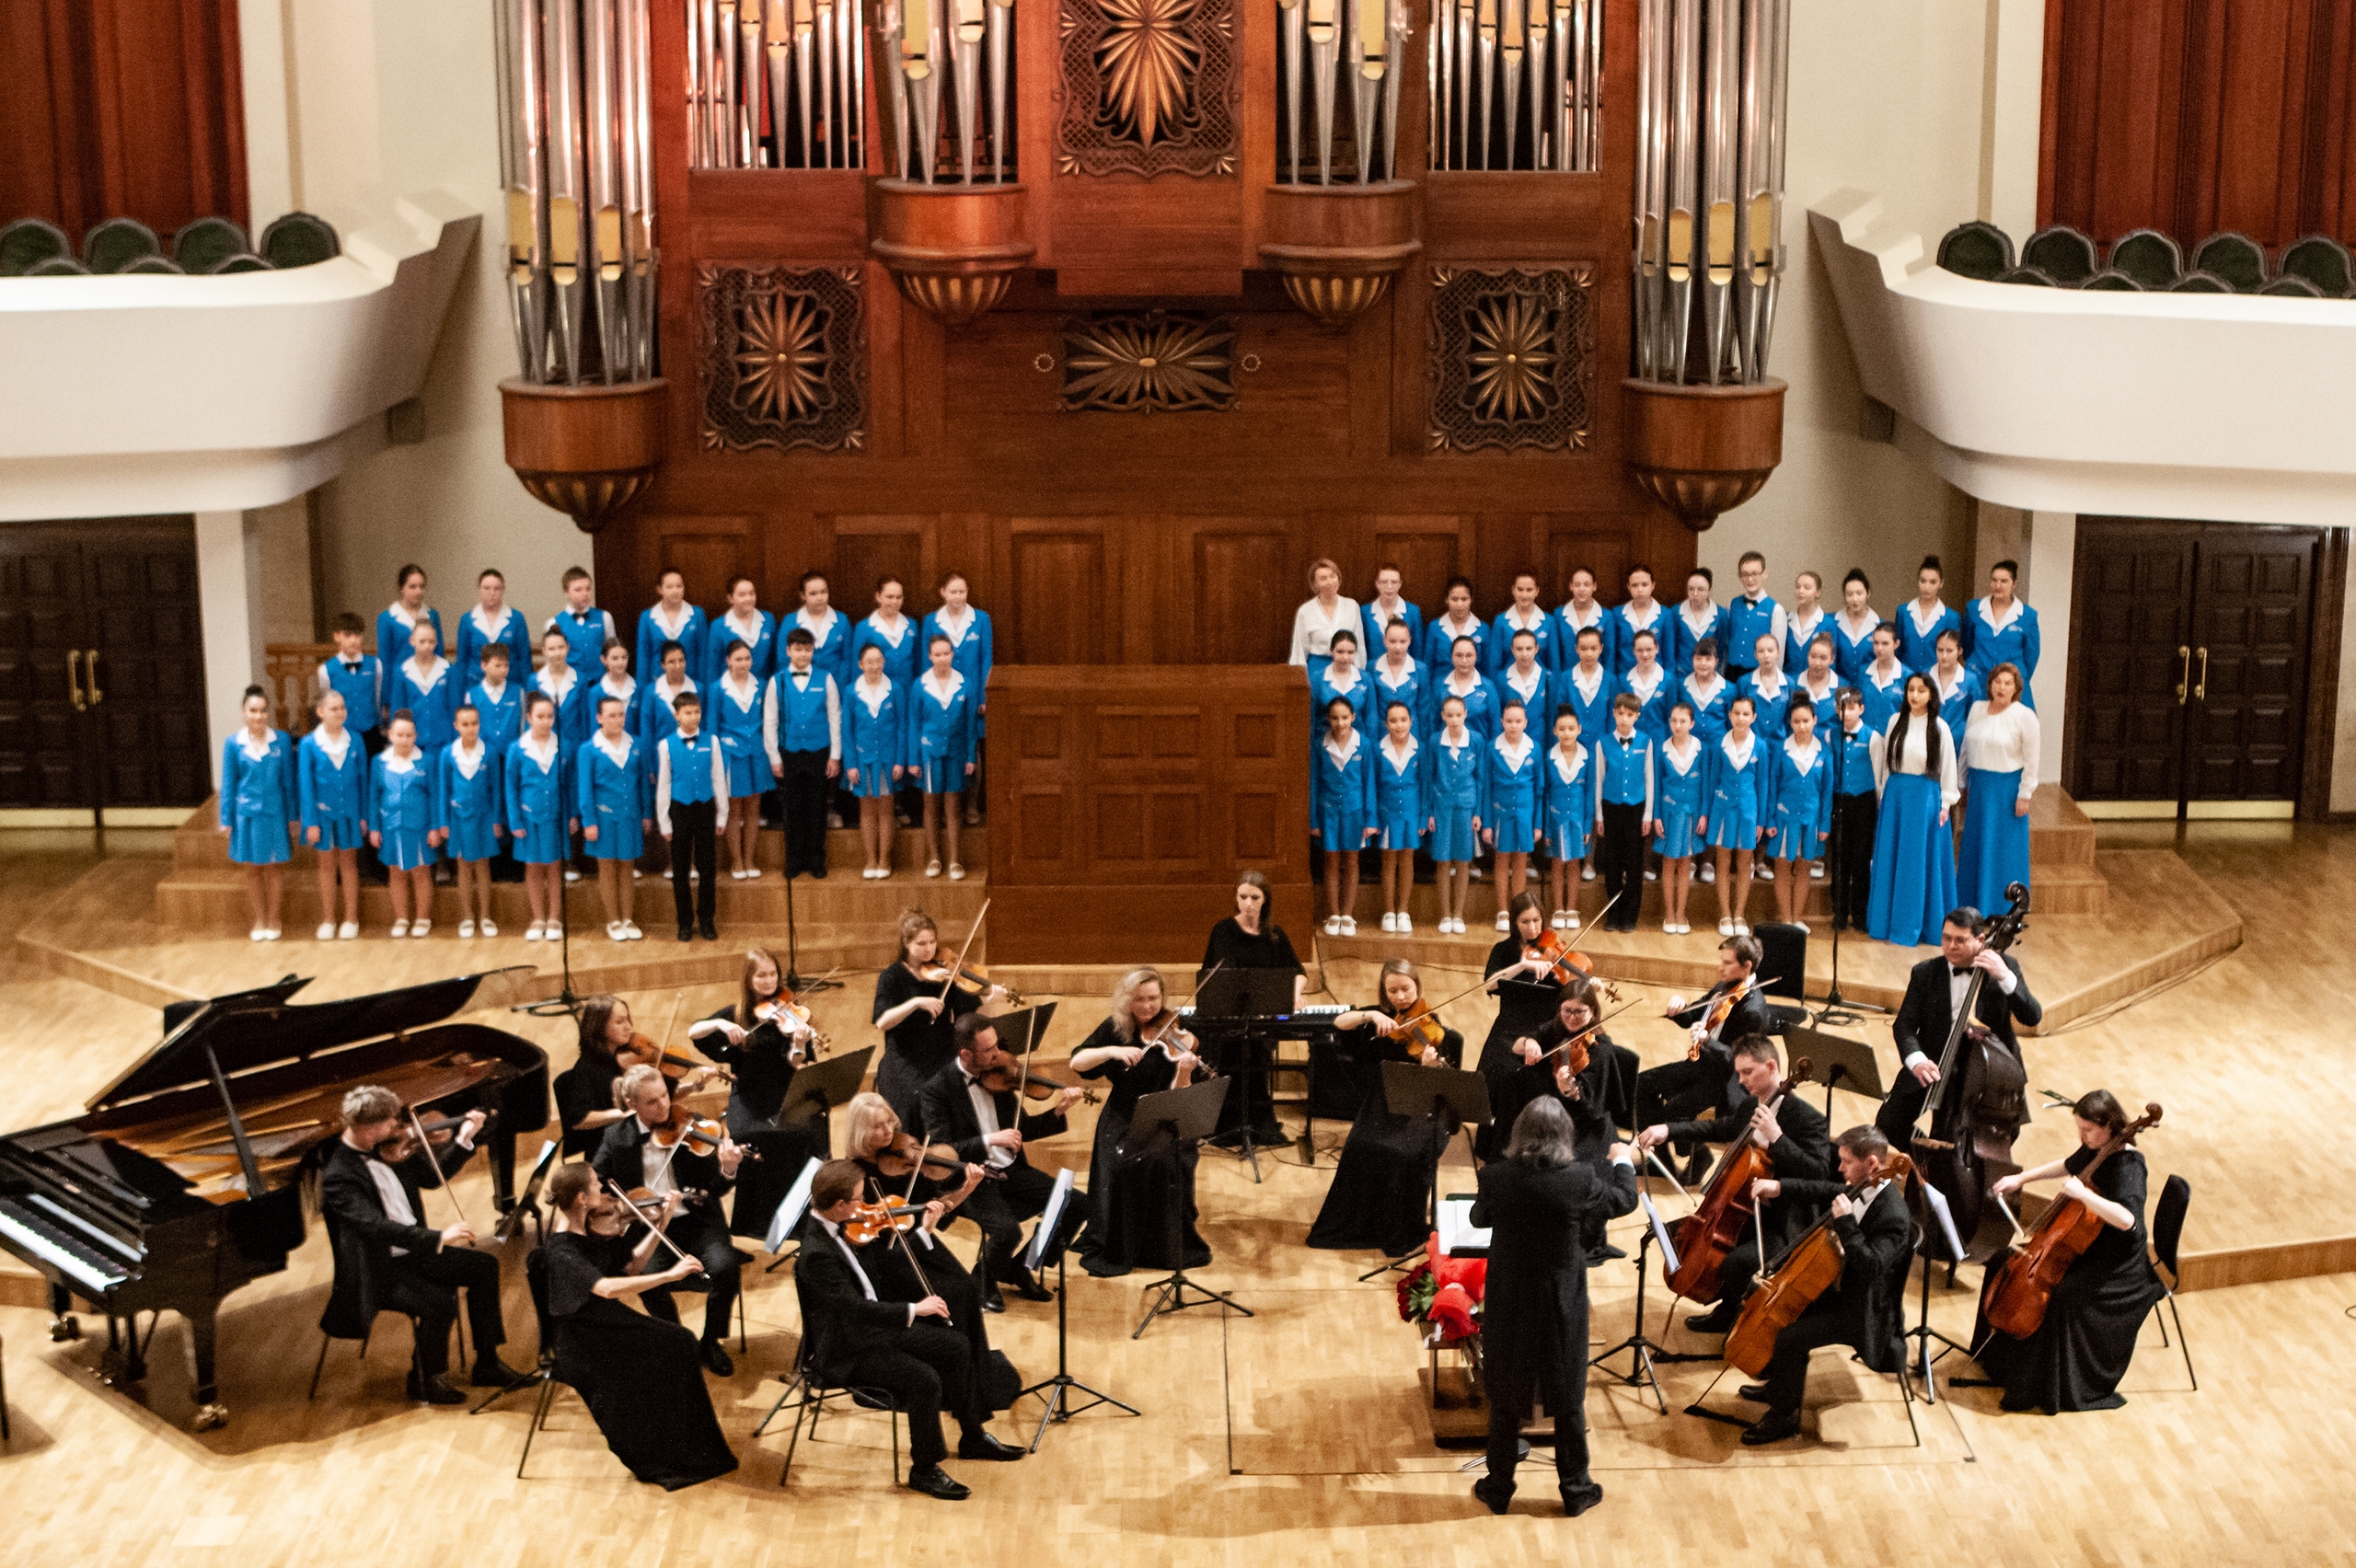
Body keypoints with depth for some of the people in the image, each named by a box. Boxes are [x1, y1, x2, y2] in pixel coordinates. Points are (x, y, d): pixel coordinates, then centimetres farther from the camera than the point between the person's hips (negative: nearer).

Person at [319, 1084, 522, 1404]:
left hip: (411, 1252, 9)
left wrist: (464, 1140, 3)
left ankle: (487, 1365, 15)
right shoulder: (338, 1177, -24)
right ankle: (424, 1380, -2)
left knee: (484, 1266, 5)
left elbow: (433, 1174, 16)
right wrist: (437, 1237, -42)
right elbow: (375, 1226, -35)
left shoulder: (388, 1148, 1)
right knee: (439, 1302, -27)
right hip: (379, 1272, -9)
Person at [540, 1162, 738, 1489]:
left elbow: (632, 1266, 10)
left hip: (607, 1322, 8)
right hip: (582, 1347, -8)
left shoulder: (591, 1228, 1)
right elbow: (607, 1288, -40)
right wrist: (670, 1275, -41)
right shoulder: (561, 1251, -26)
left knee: (680, 1341, -9)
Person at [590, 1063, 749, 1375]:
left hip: (695, 1220, 0)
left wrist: (728, 1171, -28)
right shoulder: (617, 1136, 3)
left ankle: (712, 1343, -1)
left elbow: (716, 1190, -4)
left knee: (725, 1266, -29)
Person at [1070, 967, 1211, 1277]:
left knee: (1166, 1162, -29)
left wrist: (1184, 1072, -33)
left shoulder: (1176, 1034, -5)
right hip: (1122, 1122, 1)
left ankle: (1171, 1247, -9)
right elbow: (1077, 1062, -9)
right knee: (1118, 1164, -25)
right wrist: (1112, 1051, -24)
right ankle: (1111, 1250, -10)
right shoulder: (1115, 1028, 1)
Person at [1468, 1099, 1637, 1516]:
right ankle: (1575, 1489, 28)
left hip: (1508, 1305, 1)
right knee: (1568, 1401, 16)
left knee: (1505, 1400, 16)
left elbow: (1479, 1217, 5)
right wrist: (1623, 1162, 21)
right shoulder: (1578, 1179, -20)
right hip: (1561, 1306, -1)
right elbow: (1624, 1200, 0)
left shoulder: (1495, 1177, -17)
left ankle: (1499, 1489, 28)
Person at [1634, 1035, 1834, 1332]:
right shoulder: (1749, 1106, 5)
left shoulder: (1808, 1118, -20)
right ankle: (1727, 1307, 22)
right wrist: (1668, 1130, 6)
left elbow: (1819, 1174, -29)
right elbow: (1717, 1129, 22)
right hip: (1743, 1210, 9)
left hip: (1783, 1228, -9)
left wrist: (1777, 1137, -34)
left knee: (1735, 1263, -32)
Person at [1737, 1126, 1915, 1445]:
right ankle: (1780, 1385, 33)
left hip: (1865, 1309, -10)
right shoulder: (1861, 1189, -2)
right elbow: (1823, 1192, 15)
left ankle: (1784, 1416, -2)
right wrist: (1779, 1188, 4)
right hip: (1844, 1287, 10)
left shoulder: (1892, 1216, -30)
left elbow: (1870, 1266, -39)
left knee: (1790, 1338, -22)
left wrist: (1845, 1222, -39)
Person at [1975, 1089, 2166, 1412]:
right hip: (2088, 1249, 9)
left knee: (2065, 1297, -30)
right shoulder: (2095, 1150, 0)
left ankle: (2064, 1389, -12)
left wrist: (2082, 1193, -38)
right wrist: (2023, 1178, 16)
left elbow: (2126, 1219, -42)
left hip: (2119, 1266, -9)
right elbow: (2068, 1167, 24)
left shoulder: (2128, 1166, -25)